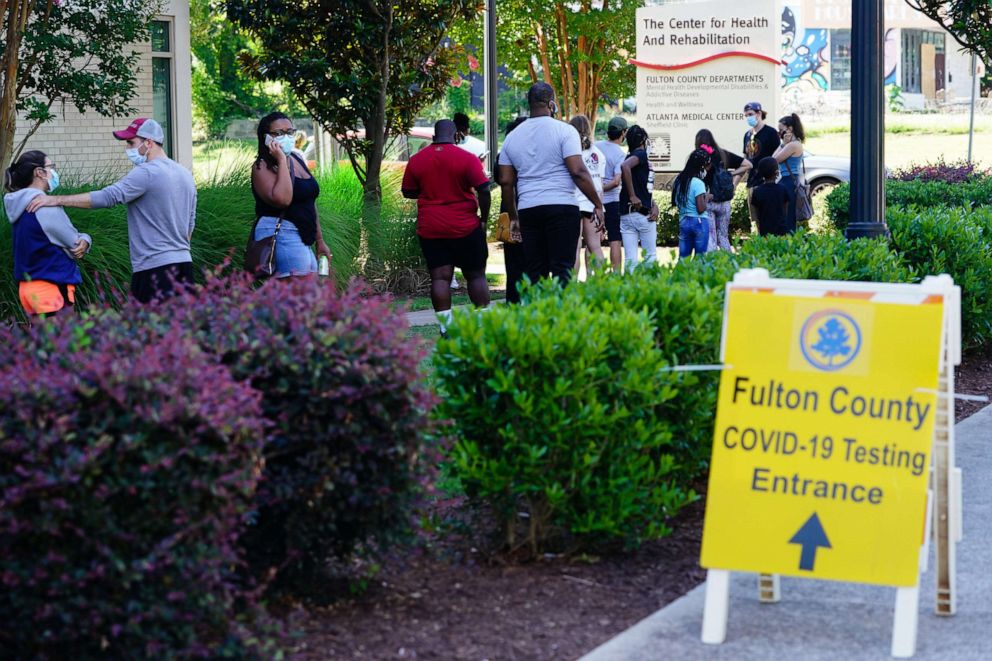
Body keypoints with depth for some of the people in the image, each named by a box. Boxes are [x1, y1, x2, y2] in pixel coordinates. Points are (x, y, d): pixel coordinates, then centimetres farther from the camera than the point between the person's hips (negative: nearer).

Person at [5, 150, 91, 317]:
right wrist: (84, 240, 11)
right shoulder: (45, 206, -17)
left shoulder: (21, 207, 11)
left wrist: (82, 240, -5)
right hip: (52, 288, -9)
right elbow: (75, 245, -10)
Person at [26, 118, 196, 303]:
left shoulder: (146, 173, -12)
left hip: (154, 267, -9)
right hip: (184, 261, 9)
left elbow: (108, 197, -22)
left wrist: (56, 200, -22)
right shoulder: (185, 175, 16)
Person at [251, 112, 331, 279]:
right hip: (280, 237, -9)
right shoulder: (263, 167, -9)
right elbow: (282, 199, -27)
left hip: (302, 240, 9)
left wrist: (319, 240, 23)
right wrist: (281, 160, -19)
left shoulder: (296, 159, 16)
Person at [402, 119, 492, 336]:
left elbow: (408, 192, 11)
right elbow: (484, 190, -11)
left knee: (440, 277, 0)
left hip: (430, 229, 2)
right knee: (476, 275, 8)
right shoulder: (467, 158, -7)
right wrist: (483, 219, 0)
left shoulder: (416, 160, 2)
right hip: (465, 227, -2)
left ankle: (445, 327, -8)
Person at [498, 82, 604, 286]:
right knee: (562, 268, -6)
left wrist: (513, 215, 20)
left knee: (534, 271, 8)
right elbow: (578, 172, -11)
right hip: (561, 207, -5)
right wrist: (598, 204, -5)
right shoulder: (564, 131, -4)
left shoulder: (513, 137, 12)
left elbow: (505, 181, 12)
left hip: (528, 209, 5)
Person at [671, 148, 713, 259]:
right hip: (699, 223, -6)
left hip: (683, 222, 6)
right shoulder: (698, 183, -13)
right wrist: (707, 197, -1)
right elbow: (701, 209, -17)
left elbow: (675, 203, 13)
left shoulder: (679, 180, 7)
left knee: (683, 257, 7)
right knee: (700, 256, 2)